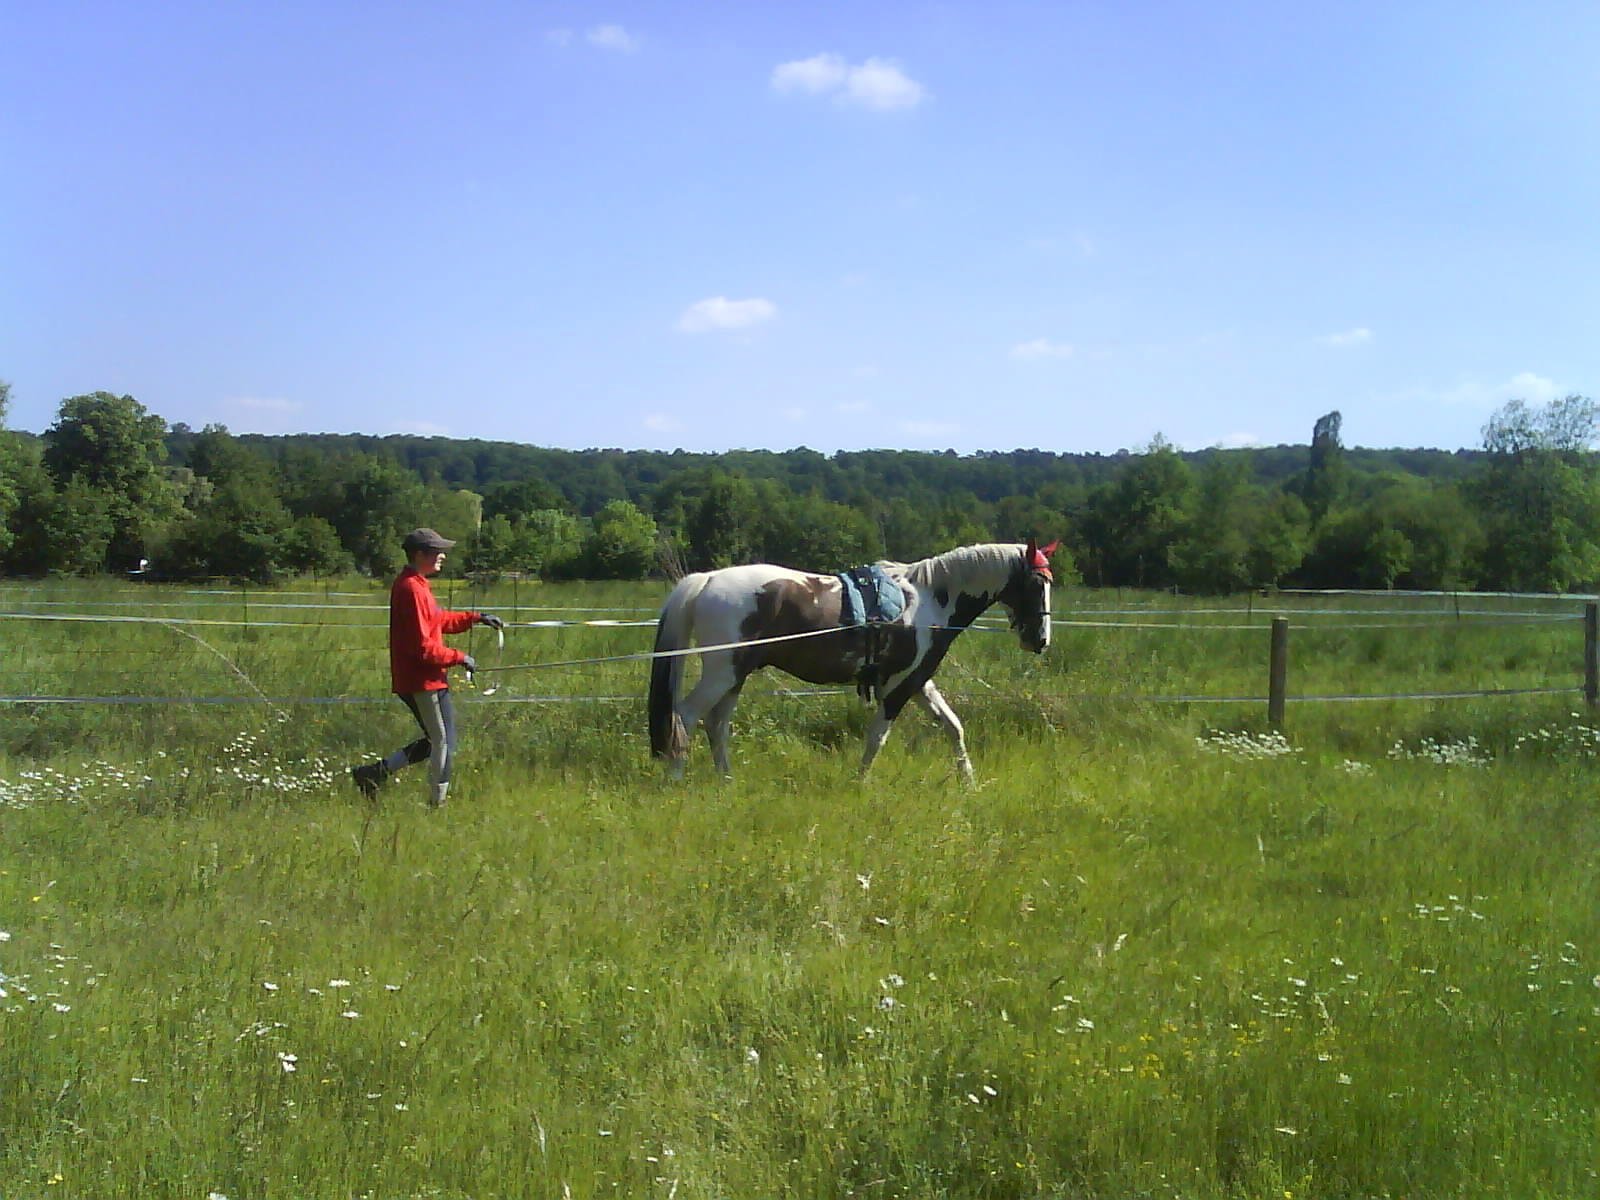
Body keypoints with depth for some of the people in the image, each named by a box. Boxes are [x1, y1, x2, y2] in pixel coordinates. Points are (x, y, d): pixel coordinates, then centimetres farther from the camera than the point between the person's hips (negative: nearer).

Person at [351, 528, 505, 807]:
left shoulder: (416, 585, 14)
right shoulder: (412, 589, -19)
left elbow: (439, 620, 27)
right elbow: (422, 646, -22)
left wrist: (475, 618, 17)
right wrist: (458, 657, -13)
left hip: (412, 680, 10)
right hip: (422, 680, -10)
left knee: (436, 740, 16)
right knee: (444, 741, -2)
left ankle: (375, 772, 15)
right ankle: (437, 803, 4)